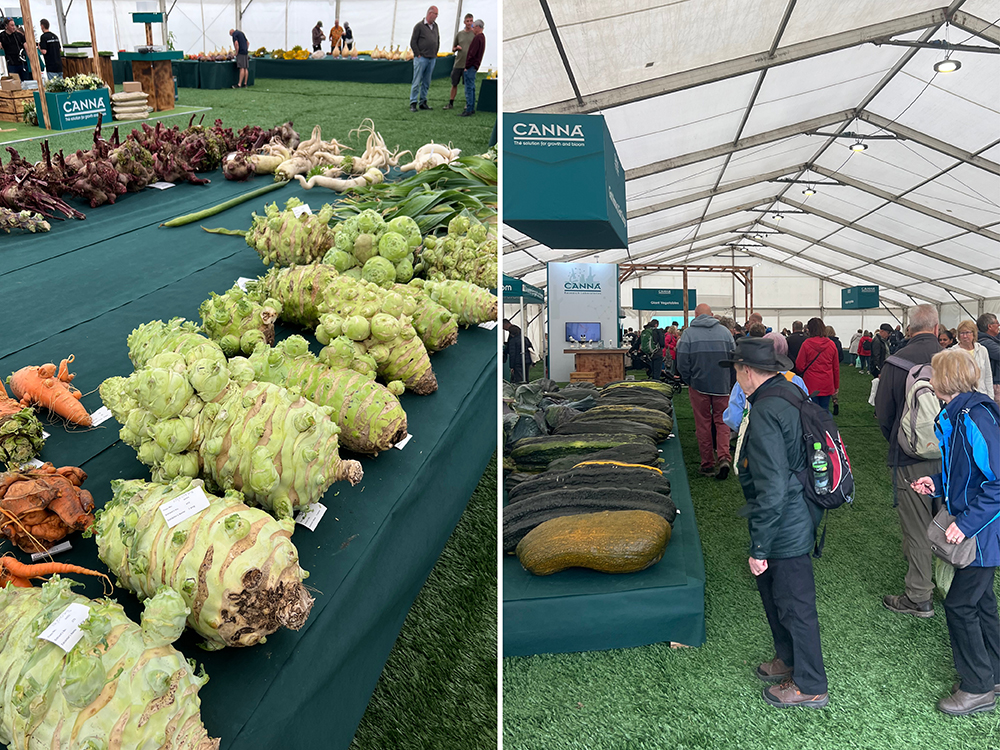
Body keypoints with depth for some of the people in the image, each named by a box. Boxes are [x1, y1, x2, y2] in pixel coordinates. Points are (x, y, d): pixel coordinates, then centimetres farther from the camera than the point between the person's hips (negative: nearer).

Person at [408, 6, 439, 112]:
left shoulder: (435, 26, 13)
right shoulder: (419, 26, -6)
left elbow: (438, 40, 23)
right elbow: (413, 42, -6)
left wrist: (435, 53, 15)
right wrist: (418, 55, -9)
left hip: (432, 59, 6)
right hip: (421, 59, -6)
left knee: (426, 83, 9)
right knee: (417, 82, -5)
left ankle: (422, 102, 16)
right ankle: (413, 103, -2)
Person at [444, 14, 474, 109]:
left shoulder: (475, 34, 0)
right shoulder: (459, 34, 10)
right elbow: (453, 49, 18)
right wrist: (456, 48, -5)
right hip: (458, 63, 3)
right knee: (454, 84, 7)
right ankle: (451, 103, 16)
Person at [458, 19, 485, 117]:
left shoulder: (477, 38, -16)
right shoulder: (482, 37, 16)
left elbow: (472, 54, -21)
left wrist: (467, 66, -16)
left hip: (471, 66, -10)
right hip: (474, 66, 10)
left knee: (469, 88, -9)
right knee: (471, 88, 14)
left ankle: (469, 110, -9)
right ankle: (472, 109, 19)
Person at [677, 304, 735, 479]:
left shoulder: (688, 333, -4)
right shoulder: (725, 331, 4)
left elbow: (682, 363, -6)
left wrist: (689, 382, 8)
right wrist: (730, 383, 14)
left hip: (699, 385, -2)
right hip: (722, 386, 2)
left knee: (703, 425, 6)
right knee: (722, 422, 8)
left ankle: (707, 464, 10)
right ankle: (724, 457, -11)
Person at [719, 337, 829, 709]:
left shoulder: (765, 413, -27)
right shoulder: (792, 393, 5)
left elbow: (772, 491, -28)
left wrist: (759, 547, -20)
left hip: (785, 526, -10)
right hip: (798, 515, 10)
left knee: (795, 605, 7)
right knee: (773, 594, 25)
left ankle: (810, 687, 24)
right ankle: (788, 660, 44)